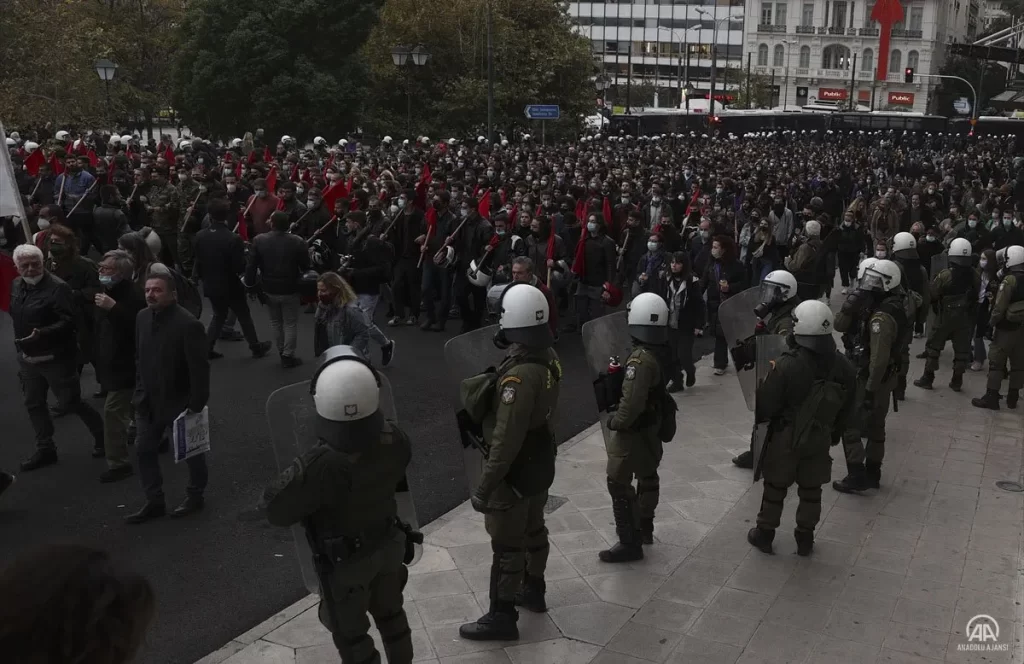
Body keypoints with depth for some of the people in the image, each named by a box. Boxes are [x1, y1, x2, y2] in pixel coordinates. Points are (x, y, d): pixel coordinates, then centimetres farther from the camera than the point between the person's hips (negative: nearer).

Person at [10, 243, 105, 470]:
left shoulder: (57, 287, -19)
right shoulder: (16, 285, 6)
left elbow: (69, 321, -24)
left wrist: (42, 333, -35)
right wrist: (20, 348, 14)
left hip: (56, 357, -8)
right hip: (27, 357, 8)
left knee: (69, 403, 0)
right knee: (33, 404, 15)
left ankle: (101, 434, 21)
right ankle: (45, 449, 28)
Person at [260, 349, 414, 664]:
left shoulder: (318, 467, -39)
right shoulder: (394, 439, -24)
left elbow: (274, 509, -22)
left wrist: (299, 474, -6)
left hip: (345, 562, -5)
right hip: (388, 543, 5)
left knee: (350, 634, 19)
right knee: (391, 614, 29)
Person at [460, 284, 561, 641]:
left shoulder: (519, 375, -32)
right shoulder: (549, 357, -5)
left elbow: (506, 441, -30)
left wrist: (483, 487, -24)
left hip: (516, 470, -9)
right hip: (541, 462, 9)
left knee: (507, 545, 6)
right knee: (533, 529, 25)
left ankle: (502, 617, 20)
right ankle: (533, 590, 44)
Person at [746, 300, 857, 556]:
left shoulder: (786, 366, -27)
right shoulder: (844, 367, -9)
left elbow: (766, 405, -19)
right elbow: (846, 409, 4)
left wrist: (756, 418, 4)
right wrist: (833, 434, 19)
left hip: (785, 438, -3)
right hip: (820, 439, 4)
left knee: (775, 487, 14)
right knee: (811, 489, 18)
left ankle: (764, 534, 28)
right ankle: (805, 539, 31)